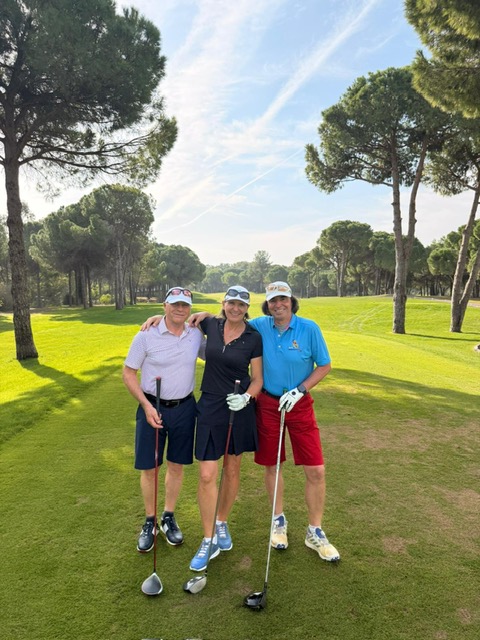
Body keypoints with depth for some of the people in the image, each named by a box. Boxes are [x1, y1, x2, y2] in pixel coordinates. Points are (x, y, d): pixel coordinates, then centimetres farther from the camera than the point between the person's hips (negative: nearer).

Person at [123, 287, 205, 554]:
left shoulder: (196, 335, -2)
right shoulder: (146, 336, -12)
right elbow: (129, 373, -6)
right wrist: (146, 405, -14)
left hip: (184, 408, 3)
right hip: (152, 407, -2)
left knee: (177, 466, 14)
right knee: (149, 469, 9)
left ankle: (169, 517, 35)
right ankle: (150, 521, 31)